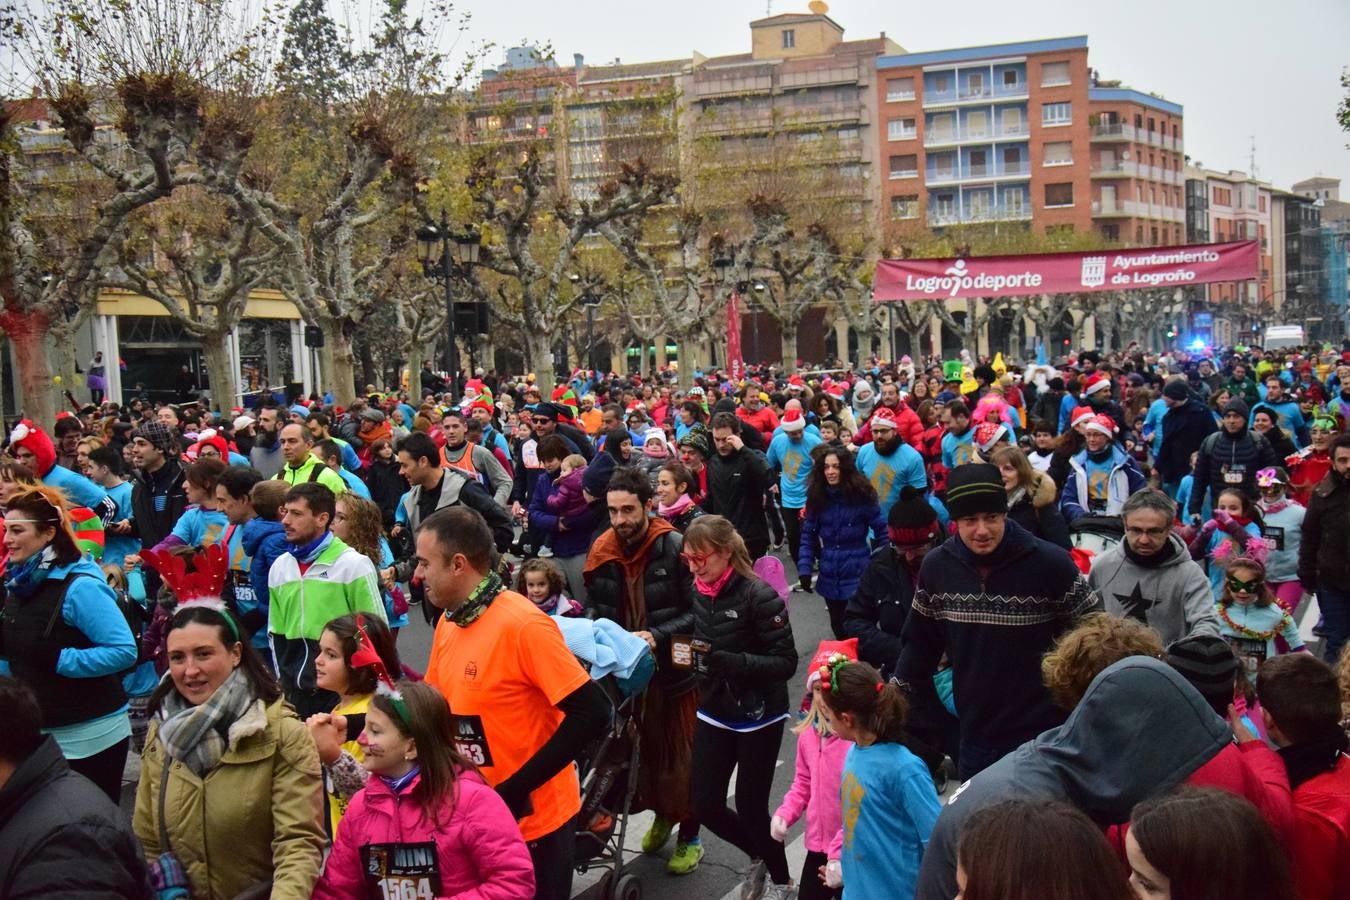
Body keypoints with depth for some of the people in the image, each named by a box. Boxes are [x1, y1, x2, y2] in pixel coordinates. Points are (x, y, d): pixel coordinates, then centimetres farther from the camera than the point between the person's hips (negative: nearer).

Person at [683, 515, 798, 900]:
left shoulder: (758, 596, -20)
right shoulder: (700, 592, 0)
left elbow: (786, 662, -21)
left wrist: (729, 661, -31)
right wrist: (692, 655, -5)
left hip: (758, 718, -6)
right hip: (715, 713, 6)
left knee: (750, 808, 3)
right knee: (706, 805, 8)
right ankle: (759, 855, 36)